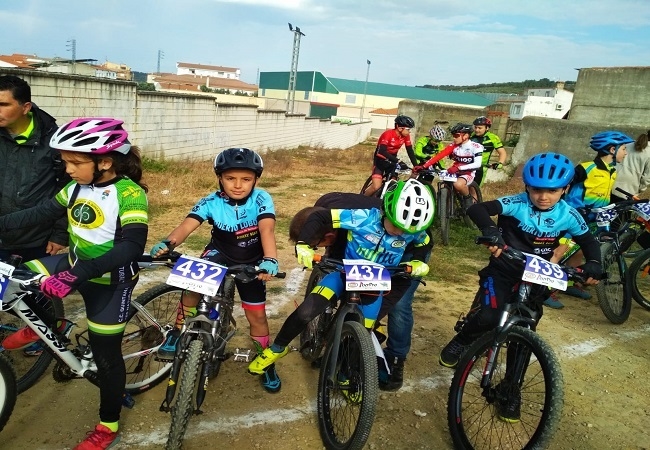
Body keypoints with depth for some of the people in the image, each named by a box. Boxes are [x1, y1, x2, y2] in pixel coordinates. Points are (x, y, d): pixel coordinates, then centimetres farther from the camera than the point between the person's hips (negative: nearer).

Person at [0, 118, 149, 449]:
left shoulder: (129, 194, -24)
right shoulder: (76, 187, -1)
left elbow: (132, 246, -33)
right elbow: (40, 213, 7)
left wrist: (78, 273, -40)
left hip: (109, 280, -7)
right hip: (75, 264, 7)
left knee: (105, 354, 5)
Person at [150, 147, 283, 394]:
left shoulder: (261, 199, -24)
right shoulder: (211, 202, -22)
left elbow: (267, 230, -39)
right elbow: (187, 225, -34)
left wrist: (270, 260, -57)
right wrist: (168, 243, -56)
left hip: (251, 262, 0)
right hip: (219, 254, 1)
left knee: (257, 316, 3)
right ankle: (177, 334, 0)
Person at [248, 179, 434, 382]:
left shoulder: (414, 230, -16)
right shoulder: (363, 217, -26)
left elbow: (425, 244, 9)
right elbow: (319, 217, -22)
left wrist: (418, 262, -10)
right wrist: (303, 244, -31)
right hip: (347, 274, -2)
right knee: (306, 312, -15)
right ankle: (277, 348, 11)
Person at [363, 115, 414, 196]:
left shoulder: (406, 136, -10)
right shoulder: (388, 134, -28)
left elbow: (410, 151, -5)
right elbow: (382, 152, -39)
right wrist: (398, 161, -48)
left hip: (392, 160, 6)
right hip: (380, 160, -6)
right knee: (376, 186, -18)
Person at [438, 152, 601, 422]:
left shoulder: (568, 215, -10)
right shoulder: (517, 204, -21)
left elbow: (589, 241, 4)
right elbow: (476, 209, -32)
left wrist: (593, 264, -17)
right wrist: (491, 231, -51)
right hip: (503, 271, -3)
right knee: (488, 318, -23)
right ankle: (463, 341, 11)